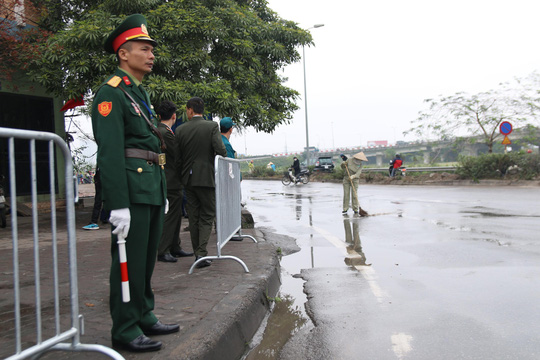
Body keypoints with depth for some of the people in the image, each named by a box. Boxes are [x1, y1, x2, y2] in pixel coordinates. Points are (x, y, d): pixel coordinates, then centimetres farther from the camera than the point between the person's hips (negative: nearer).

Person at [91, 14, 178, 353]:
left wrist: (164, 193, 20)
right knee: (130, 260, -2)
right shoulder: (111, 93, -8)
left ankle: (145, 318, 28)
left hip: (153, 188, 9)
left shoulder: (142, 95, 21)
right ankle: (125, 329, 10)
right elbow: (110, 152, -16)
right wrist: (119, 205, -21)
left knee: (147, 258, 15)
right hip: (132, 188, -9)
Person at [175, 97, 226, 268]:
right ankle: (201, 253, -7)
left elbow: (177, 158, 4)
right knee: (207, 216, 4)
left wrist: (181, 177, 16)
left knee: (194, 218, 12)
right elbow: (221, 150, -16)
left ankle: (197, 253, 18)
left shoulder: (180, 130, 2)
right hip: (206, 177, -3)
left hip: (188, 179, 3)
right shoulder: (212, 126, -6)